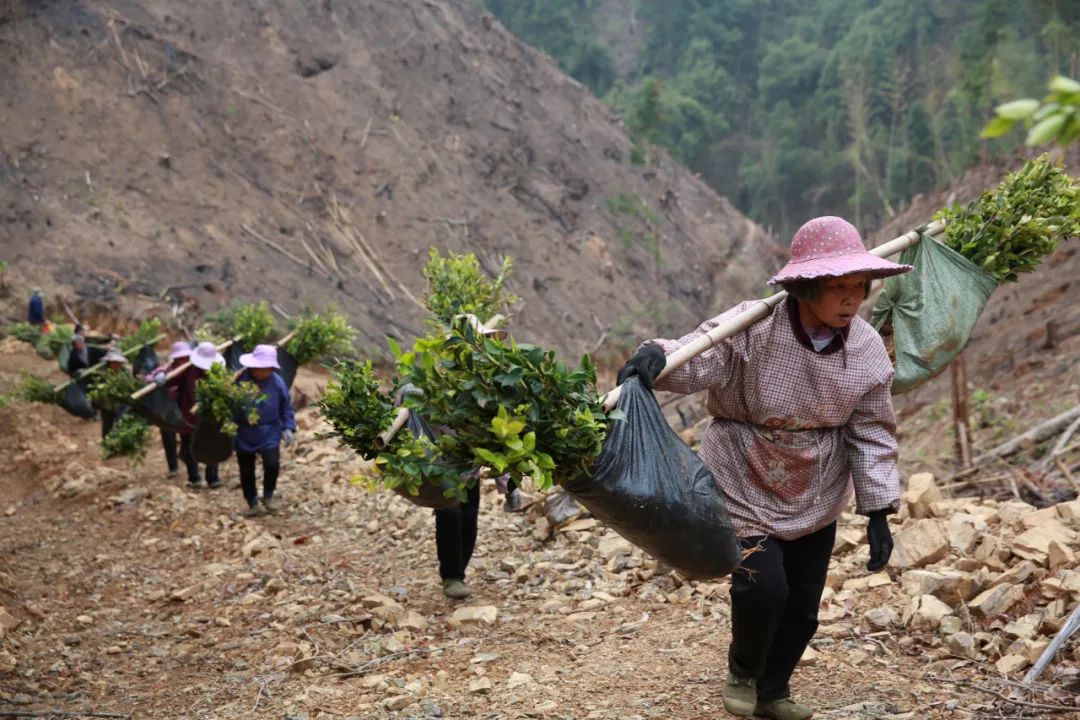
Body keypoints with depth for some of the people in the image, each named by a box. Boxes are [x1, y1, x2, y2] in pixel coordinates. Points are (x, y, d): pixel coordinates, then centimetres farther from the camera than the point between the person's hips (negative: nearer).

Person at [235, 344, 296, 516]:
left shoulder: (276, 382, -8)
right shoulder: (239, 380, -16)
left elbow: (286, 407, 3)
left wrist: (288, 428, -5)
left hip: (269, 433, 1)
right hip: (244, 435, 0)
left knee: (272, 464, -14)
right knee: (246, 470, 8)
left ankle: (268, 497, 11)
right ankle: (253, 503, 26)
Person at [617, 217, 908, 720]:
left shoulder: (867, 350, -8)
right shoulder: (752, 330, -23)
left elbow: (871, 433, -2)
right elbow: (696, 361, -33)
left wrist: (878, 512, -4)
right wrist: (656, 357, -57)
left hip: (817, 500, 5)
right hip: (746, 488, -5)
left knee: (804, 603, 11)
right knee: (764, 587, -15)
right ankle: (742, 672, 20)